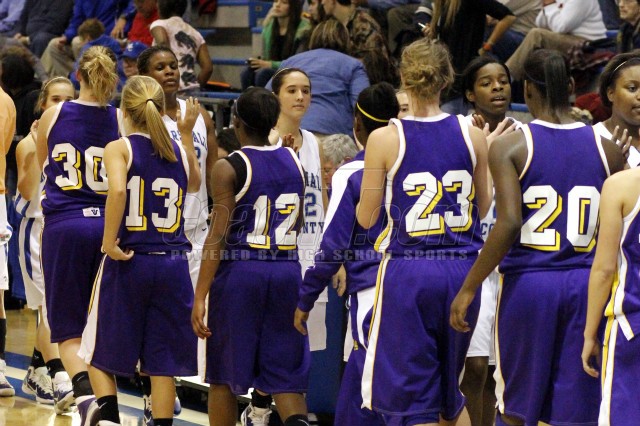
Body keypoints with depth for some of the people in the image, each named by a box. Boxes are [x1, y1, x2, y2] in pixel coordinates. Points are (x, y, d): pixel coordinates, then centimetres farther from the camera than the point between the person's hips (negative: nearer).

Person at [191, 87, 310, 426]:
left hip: (240, 271, -4)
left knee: (224, 374, 10)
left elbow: (218, 236, -13)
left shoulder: (228, 168, -8)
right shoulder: (294, 163, 8)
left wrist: (200, 297, -13)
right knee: (284, 374, 7)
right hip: (287, 271, 4)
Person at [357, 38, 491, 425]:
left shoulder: (385, 139, -8)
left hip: (408, 271, -4)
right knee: (450, 391, 21)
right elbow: (483, 207, 11)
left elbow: (367, 218, -1)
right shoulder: (472, 135, 0)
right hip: (462, 268, 4)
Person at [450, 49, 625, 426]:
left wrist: (468, 289, -10)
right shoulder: (606, 149, 4)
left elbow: (508, 224, -16)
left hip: (529, 282, -2)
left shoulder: (510, 146, -6)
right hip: (587, 283, 2)